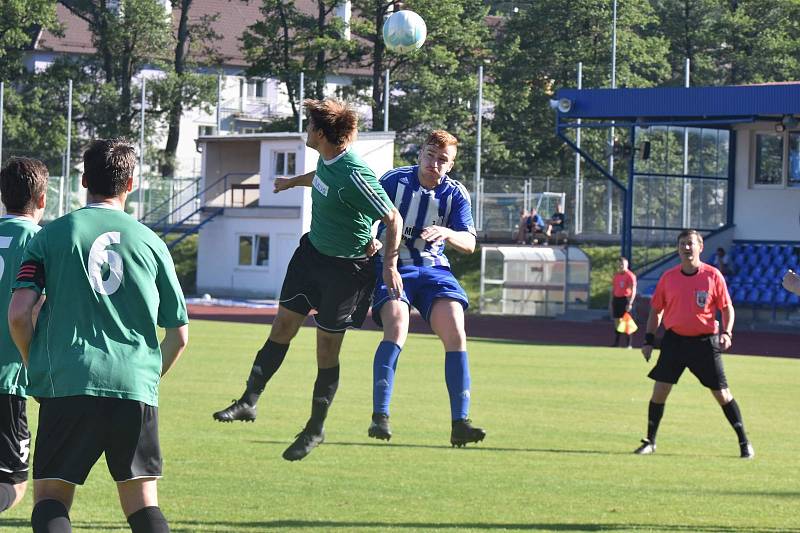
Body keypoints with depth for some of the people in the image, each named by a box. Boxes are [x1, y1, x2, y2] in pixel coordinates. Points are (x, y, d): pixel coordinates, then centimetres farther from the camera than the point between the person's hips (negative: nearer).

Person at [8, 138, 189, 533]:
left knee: (50, 496, 2)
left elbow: (18, 314, -3)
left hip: (69, 384, -2)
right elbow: (179, 335, 14)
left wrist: (36, 368, 13)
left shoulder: (51, 236, 6)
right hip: (137, 389, 2)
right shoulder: (150, 243, 11)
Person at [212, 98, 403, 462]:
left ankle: (316, 428, 15)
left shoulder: (353, 176, -29)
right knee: (282, 326, 7)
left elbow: (393, 219, -22)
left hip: (346, 267, -8)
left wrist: (390, 264, -25)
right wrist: (293, 182, 42)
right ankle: (249, 401, 15)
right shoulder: (327, 160, -3)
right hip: (312, 251, 8)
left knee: (327, 349, 1)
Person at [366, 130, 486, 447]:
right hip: (393, 266, -3)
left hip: (433, 269, 3)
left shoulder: (455, 194, 2)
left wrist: (447, 234, -29)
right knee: (397, 329, -28)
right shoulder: (394, 180, -4)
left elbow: (469, 243, -9)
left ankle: (460, 423, -15)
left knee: (456, 334, -16)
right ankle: (380, 416, -29)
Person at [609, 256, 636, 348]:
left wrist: (630, 303, -22)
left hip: (625, 299, -7)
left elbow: (633, 291, -13)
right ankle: (616, 342, 13)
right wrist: (610, 303, 17)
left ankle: (629, 344, -4)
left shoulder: (630, 276, -7)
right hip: (616, 299, 7)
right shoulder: (616, 275, 14)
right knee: (616, 321, 7)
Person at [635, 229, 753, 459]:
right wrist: (649, 339, 6)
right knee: (659, 390, -3)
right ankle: (650, 442, 11)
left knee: (722, 393, 0)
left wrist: (726, 332, -14)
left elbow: (727, 308, 1)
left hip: (705, 342, -2)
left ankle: (744, 442, 10)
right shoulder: (668, 277, 3)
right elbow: (656, 309, 11)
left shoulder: (712, 276, -4)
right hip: (674, 340, 2)